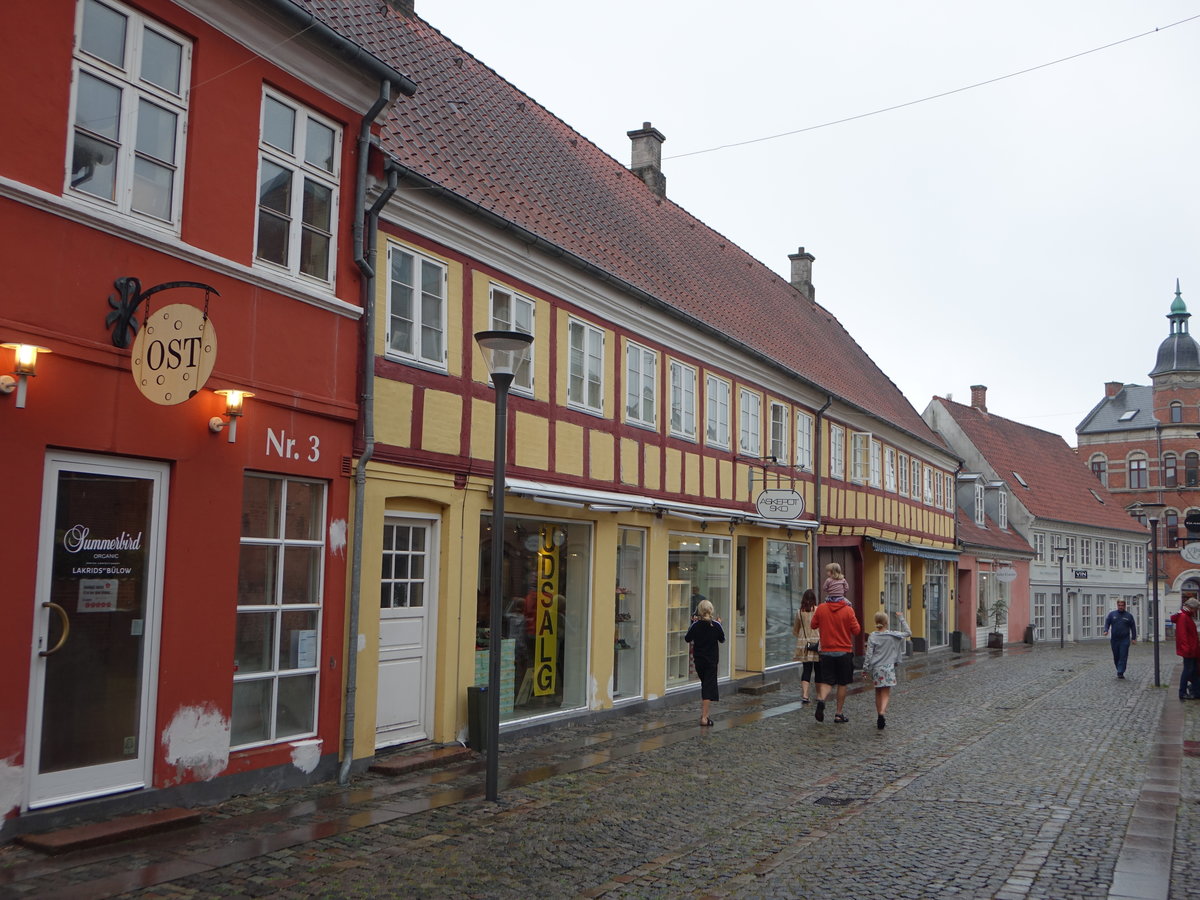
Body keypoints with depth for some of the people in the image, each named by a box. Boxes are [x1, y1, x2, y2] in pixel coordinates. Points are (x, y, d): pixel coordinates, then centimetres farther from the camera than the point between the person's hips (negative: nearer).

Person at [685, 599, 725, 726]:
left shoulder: (695, 625, -9)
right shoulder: (716, 625, -11)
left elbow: (687, 639, 3)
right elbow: (722, 640, 3)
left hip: (698, 660, 2)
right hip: (711, 660, -2)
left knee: (704, 684, 21)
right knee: (709, 687, -2)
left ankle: (704, 712, 26)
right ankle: (704, 717, -8)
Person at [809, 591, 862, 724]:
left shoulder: (821, 608, -5)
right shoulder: (848, 610, -10)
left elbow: (814, 625, 7)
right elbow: (857, 630, -6)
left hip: (826, 652, 1)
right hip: (844, 652, -1)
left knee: (826, 681, 6)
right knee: (842, 684, 11)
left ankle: (821, 699, -24)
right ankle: (839, 714, 14)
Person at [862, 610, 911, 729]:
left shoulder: (872, 636, -3)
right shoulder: (893, 635, -3)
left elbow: (869, 654, -5)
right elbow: (908, 633, 11)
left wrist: (865, 669, 1)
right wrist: (901, 619, 15)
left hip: (875, 668, 1)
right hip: (888, 668, -1)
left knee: (878, 694, 15)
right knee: (885, 694, -4)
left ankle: (880, 717, 21)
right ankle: (882, 712, -29)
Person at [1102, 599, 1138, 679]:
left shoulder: (1129, 615, 6)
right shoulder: (1112, 614, 8)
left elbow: (1133, 627, 8)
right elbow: (1107, 623, 8)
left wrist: (1134, 638, 3)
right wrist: (1106, 630, -11)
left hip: (1125, 640, -2)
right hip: (1114, 639, 2)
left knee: (1123, 657, -8)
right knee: (1116, 656, 8)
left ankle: (1120, 672, -10)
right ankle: (1119, 670, 24)